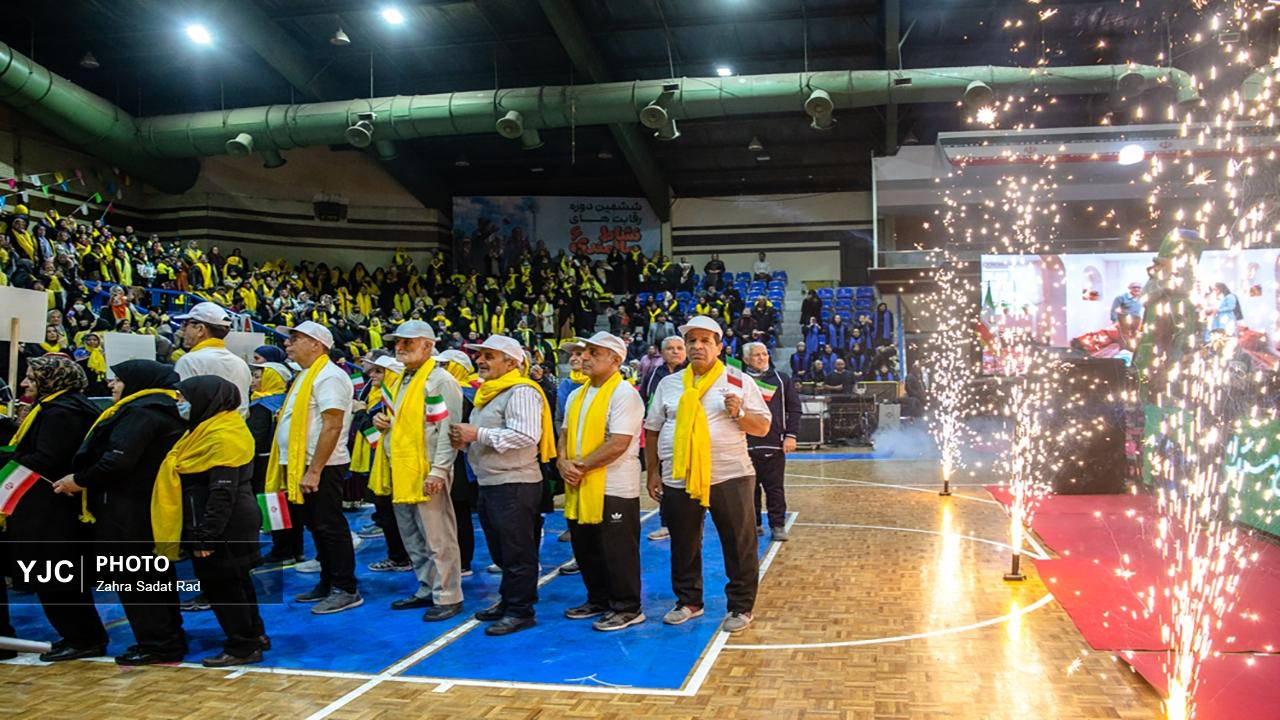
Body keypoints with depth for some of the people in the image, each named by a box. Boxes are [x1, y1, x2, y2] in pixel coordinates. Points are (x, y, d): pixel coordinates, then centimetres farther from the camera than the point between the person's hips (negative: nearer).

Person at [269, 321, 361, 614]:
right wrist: (297, 469, 16)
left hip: (321, 468, -10)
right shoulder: (307, 375, 18)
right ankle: (327, 584, 24)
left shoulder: (328, 376, -15)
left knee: (330, 527, -5)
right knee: (318, 527, 15)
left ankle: (346, 590, 2)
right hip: (304, 467, 10)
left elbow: (332, 426, -22)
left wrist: (314, 470, -24)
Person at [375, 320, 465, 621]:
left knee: (438, 539, -4)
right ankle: (427, 590, 29)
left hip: (428, 473, -10)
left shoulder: (439, 380, -10)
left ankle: (448, 597, 5)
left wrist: (438, 470, -22)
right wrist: (385, 422, 9)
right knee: (414, 539, 17)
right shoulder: (404, 380, 19)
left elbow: (448, 430, -17)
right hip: (403, 472, 10)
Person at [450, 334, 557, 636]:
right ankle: (508, 601, 30)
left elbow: (527, 435, -27)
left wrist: (478, 434, -23)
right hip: (490, 484, 10)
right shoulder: (488, 392, 18)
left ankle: (520, 611, 7)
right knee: (502, 550, 18)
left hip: (515, 484, -10)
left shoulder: (521, 392, -14)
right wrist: (465, 439, 4)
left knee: (517, 552, -2)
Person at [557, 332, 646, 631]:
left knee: (617, 551, 0)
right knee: (585, 548, 16)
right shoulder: (576, 395, 14)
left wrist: (582, 466, -16)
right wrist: (563, 461, -5)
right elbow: (565, 432, 16)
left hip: (614, 488, -8)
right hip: (579, 487, 8)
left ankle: (627, 609, 13)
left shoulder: (623, 394, -12)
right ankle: (598, 600, 32)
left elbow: (619, 444, -20)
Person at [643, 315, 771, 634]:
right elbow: (652, 430, 12)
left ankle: (741, 607, 19)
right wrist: (653, 472, 8)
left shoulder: (739, 382, 1)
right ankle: (688, 601, 31)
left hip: (730, 477, -2)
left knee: (739, 546, 4)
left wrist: (739, 414, -17)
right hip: (679, 479, 3)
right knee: (683, 545, 13)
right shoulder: (669, 384, 8)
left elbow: (763, 427, 1)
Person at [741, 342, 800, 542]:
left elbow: (794, 408, 6)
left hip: (774, 444, 0)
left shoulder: (781, 379, 7)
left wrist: (791, 435, -3)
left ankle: (778, 525, 9)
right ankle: (753, 524, 18)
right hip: (746, 444, 1)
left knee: (775, 488, 2)